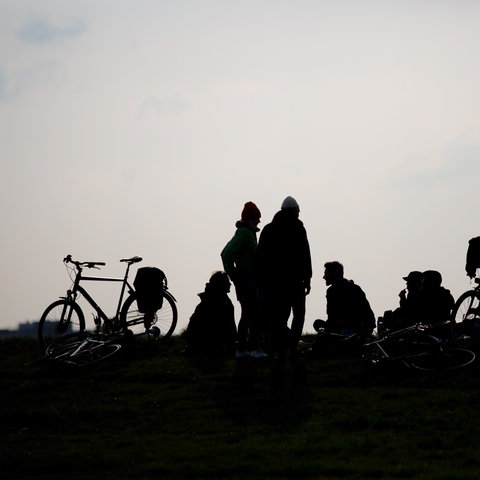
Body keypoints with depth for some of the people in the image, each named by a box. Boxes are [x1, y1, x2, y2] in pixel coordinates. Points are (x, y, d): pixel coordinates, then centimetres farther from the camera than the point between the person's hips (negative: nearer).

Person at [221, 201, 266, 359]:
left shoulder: (248, 233, 17)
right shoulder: (244, 233, -14)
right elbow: (226, 253, -25)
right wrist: (232, 273, -16)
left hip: (249, 279, 10)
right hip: (247, 279, -10)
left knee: (247, 315, 12)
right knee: (254, 314, -13)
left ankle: (241, 349, 16)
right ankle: (255, 347, -15)